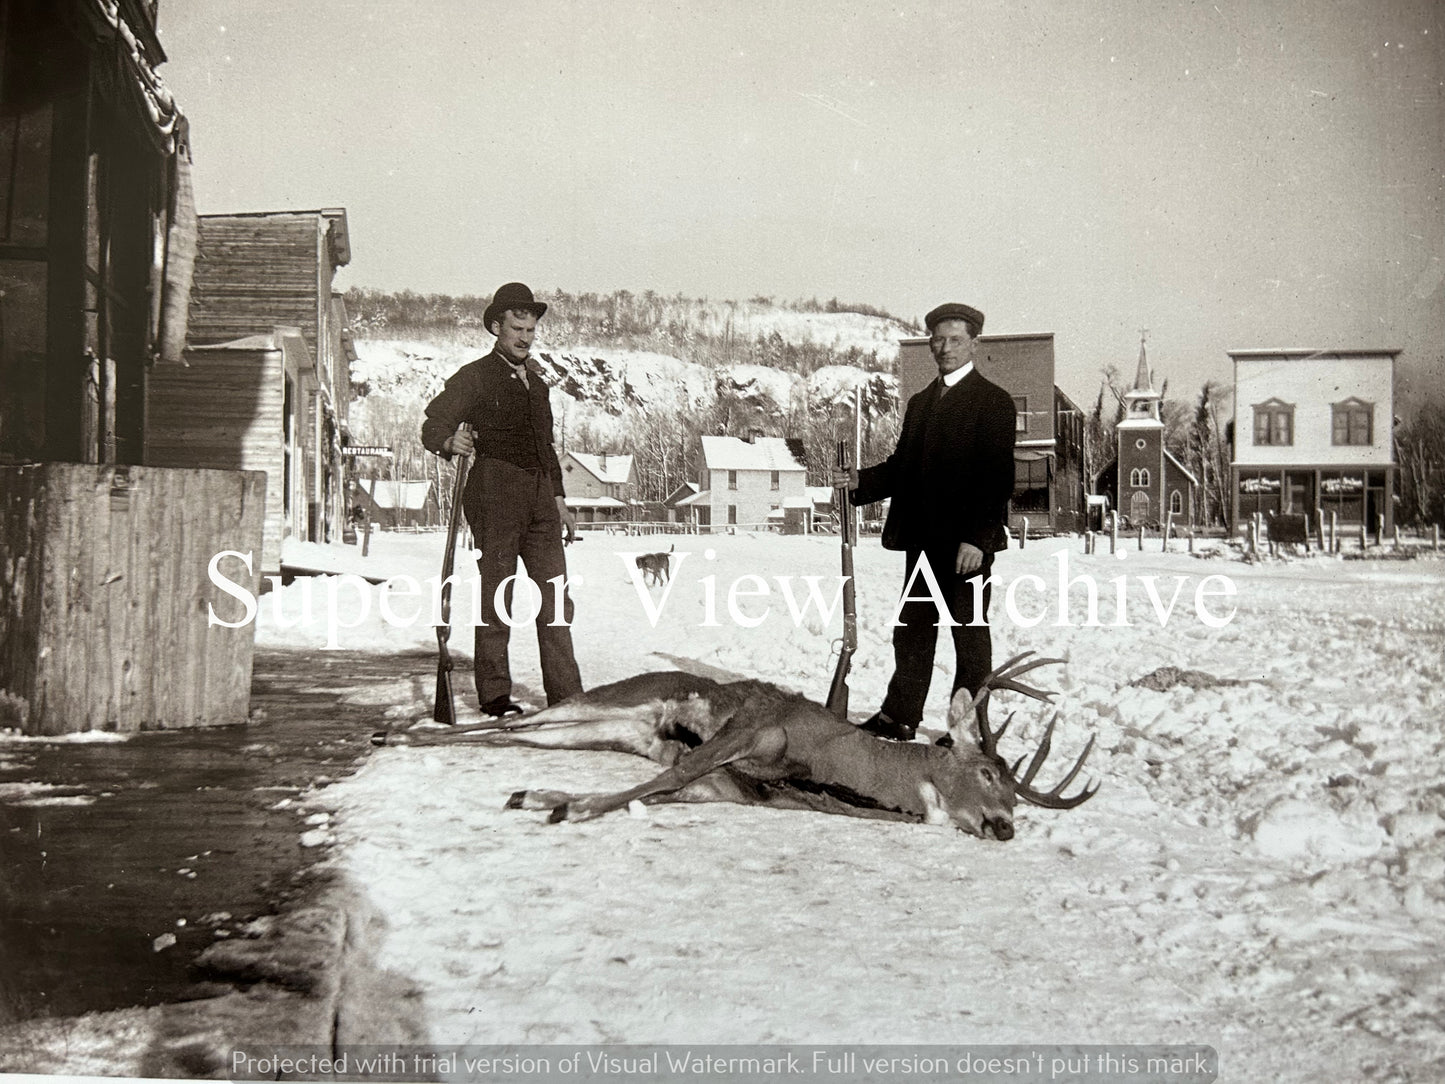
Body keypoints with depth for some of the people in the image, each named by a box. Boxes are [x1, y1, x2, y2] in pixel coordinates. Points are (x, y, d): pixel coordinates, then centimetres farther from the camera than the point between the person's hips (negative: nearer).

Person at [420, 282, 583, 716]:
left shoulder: (534, 376, 22)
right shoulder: (475, 376, 2)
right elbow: (433, 425, -5)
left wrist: (557, 498, 24)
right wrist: (451, 441, -28)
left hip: (539, 494, 6)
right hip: (495, 493, -6)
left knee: (556, 594, 1)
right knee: (496, 595, -4)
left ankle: (566, 694, 4)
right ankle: (494, 693, 3)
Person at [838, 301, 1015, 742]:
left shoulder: (993, 401, -4)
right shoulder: (920, 402, 18)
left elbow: (997, 477, -11)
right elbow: (902, 466, 18)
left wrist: (976, 538, -19)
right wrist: (860, 481, -1)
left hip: (968, 540, -7)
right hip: (922, 537, 7)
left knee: (969, 631, 2)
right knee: (912, 629, 10)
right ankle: (899, 718, 18)